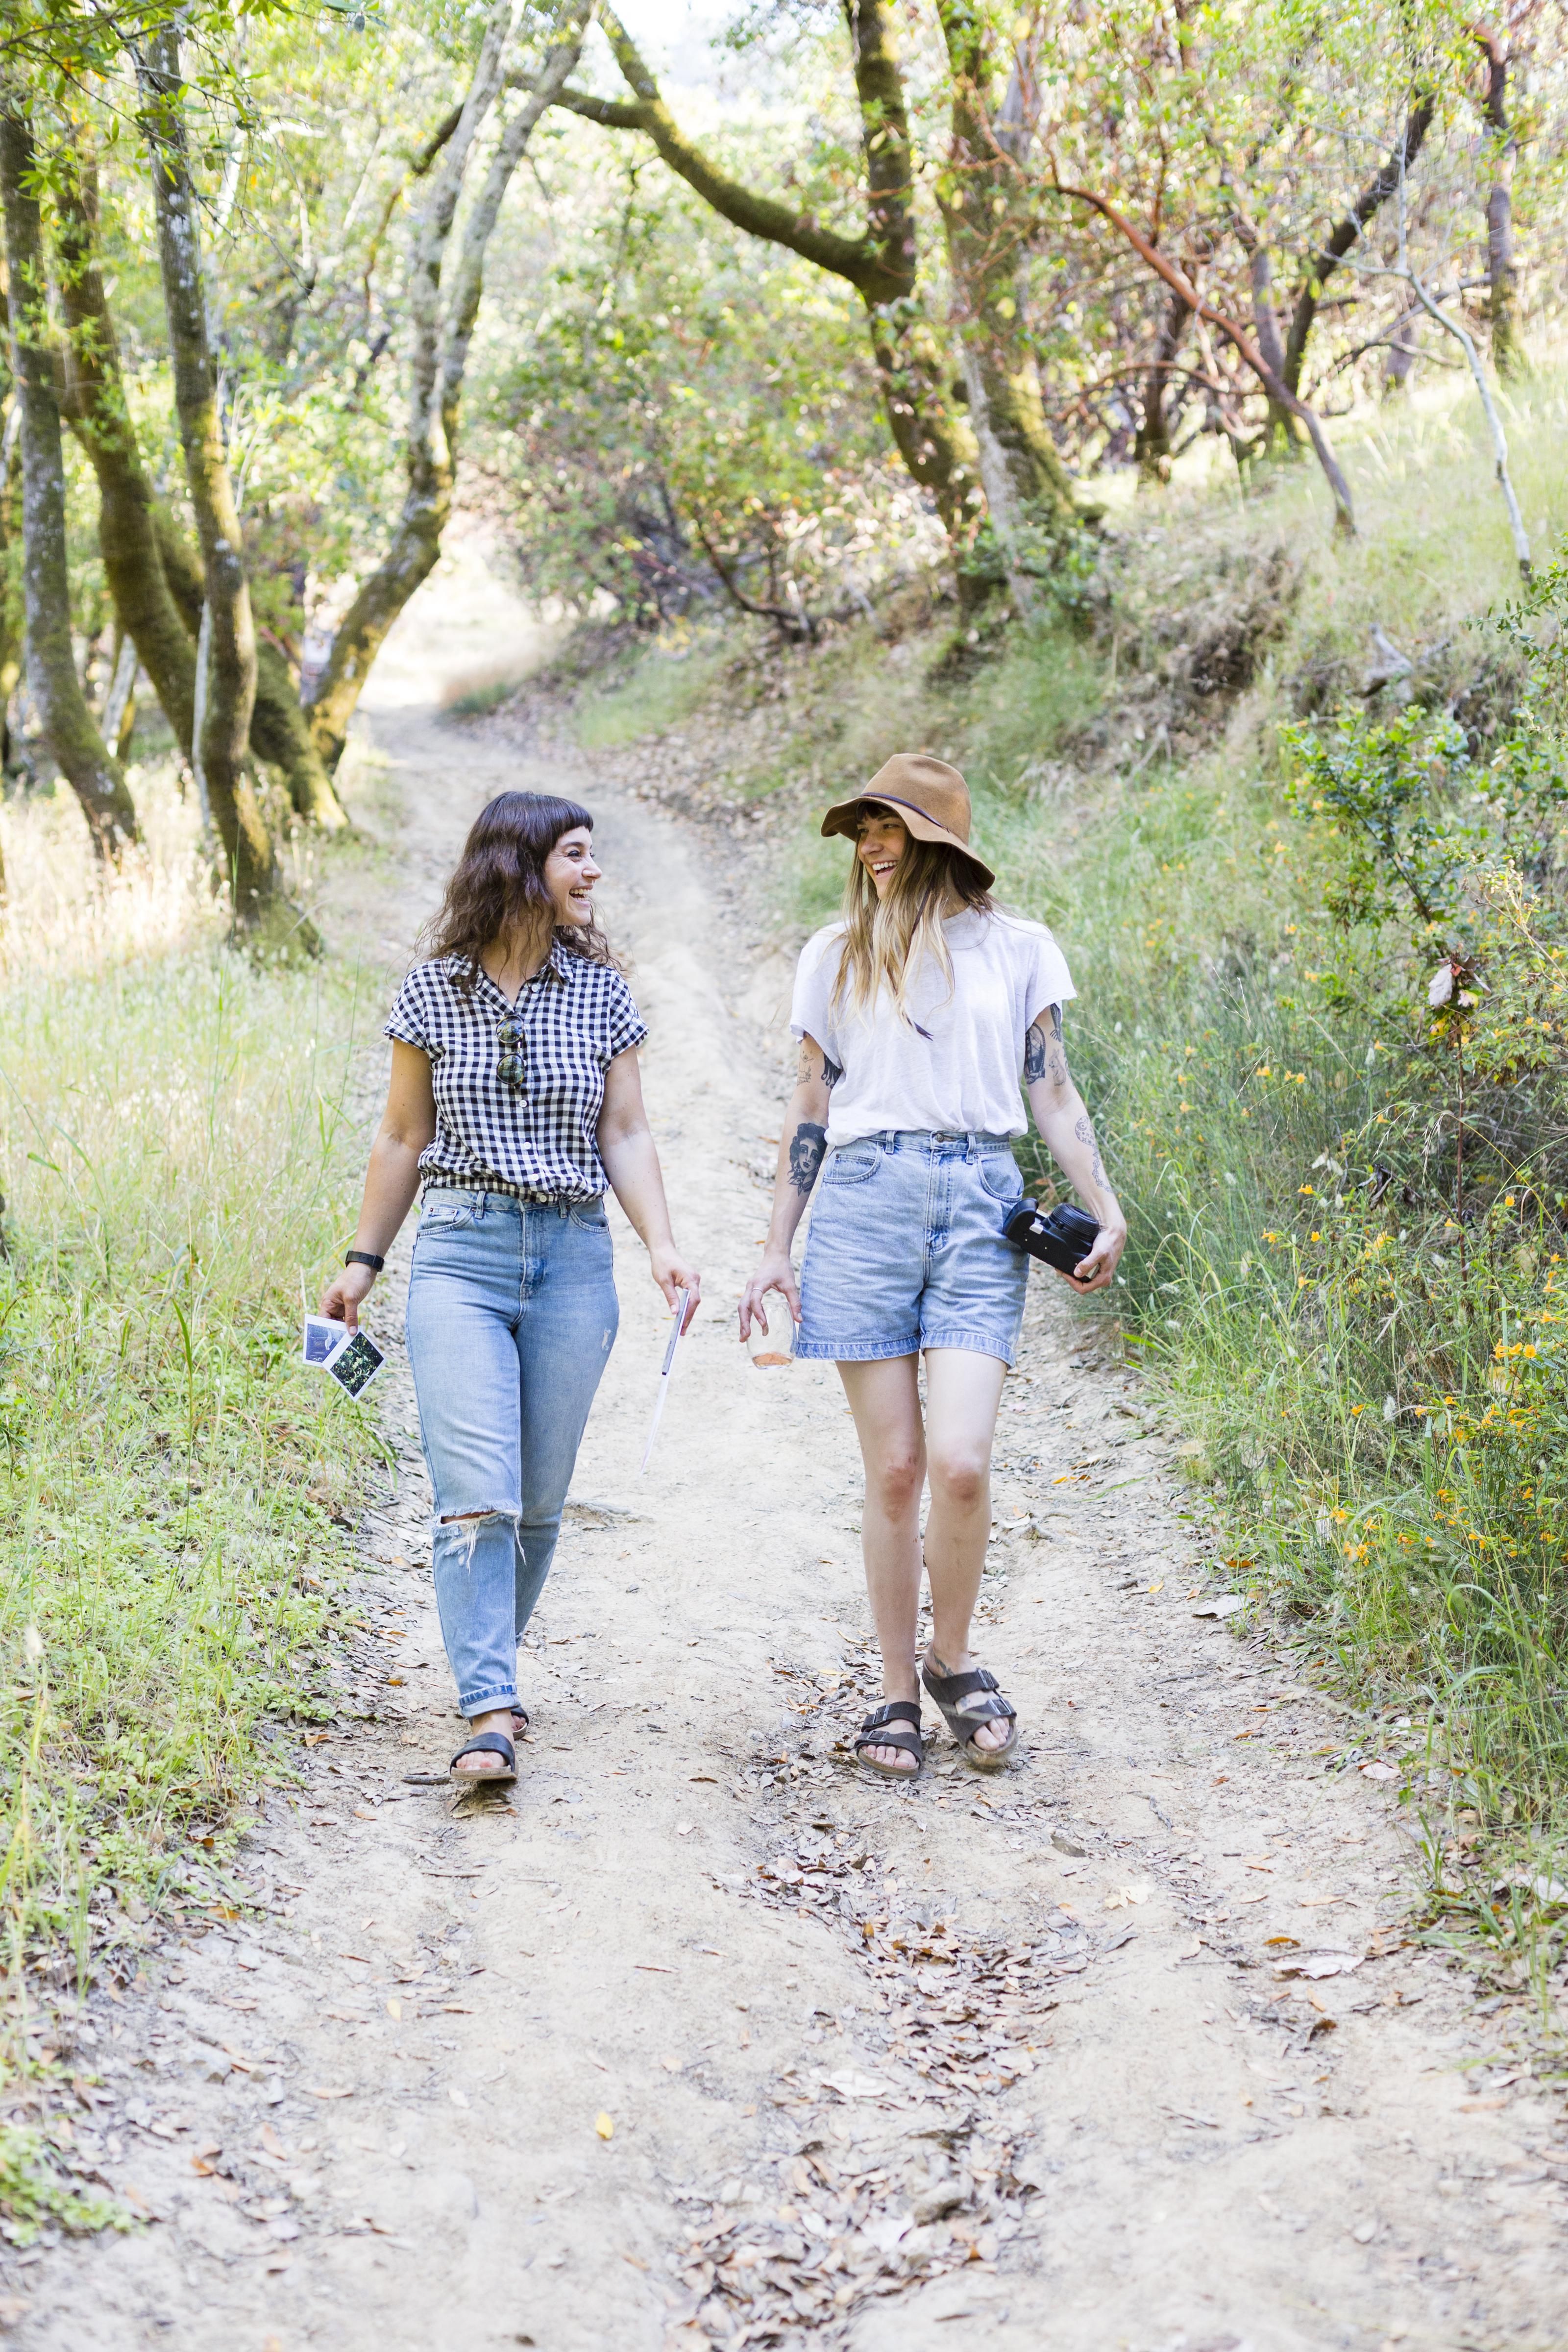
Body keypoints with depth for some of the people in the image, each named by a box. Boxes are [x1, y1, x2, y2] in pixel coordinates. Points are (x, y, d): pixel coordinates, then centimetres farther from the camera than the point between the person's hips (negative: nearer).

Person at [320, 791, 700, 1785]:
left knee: (541, 1498, 7)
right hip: (461, 1252, -2)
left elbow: (626, 1134, 7)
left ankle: (493, 1660, 26)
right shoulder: (435, 990, 3)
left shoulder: (600, 990, 6)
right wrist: (364, 1259, 11)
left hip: (574, 1255, 2)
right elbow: (404, 1136, 10)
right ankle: (491, 1712, -17)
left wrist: (663, 1246, -6)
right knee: (475, 1495, -13)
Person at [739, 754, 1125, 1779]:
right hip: (864, 1204, 1)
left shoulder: (1020, 948, 11)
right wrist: (777, 1250, 12)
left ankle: (955, 1663, 9)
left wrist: (1108, 1211, 0)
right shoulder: (838, 955, 13)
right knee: (895, 1468, -1)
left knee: (959, 1461, -14)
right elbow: (811, 1109, 15)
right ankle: (898, 1693, 11)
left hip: (981, 1206, -1)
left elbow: (1054, 1094, 12)